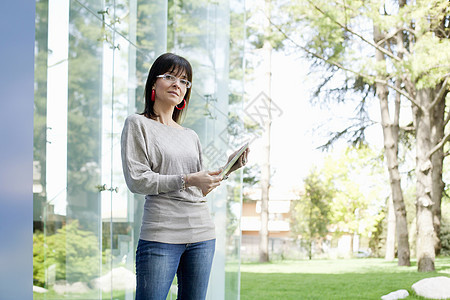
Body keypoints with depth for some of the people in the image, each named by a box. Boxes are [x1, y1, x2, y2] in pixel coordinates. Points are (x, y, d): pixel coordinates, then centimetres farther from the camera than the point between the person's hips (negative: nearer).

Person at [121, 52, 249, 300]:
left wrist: (227, 169, 4)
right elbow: (136, 180, -7)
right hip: (162, 233, -6)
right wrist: (186, 180, -12)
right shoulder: (138, 124, 4)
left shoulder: (191, 136, 20)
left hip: (202, 234, 6)